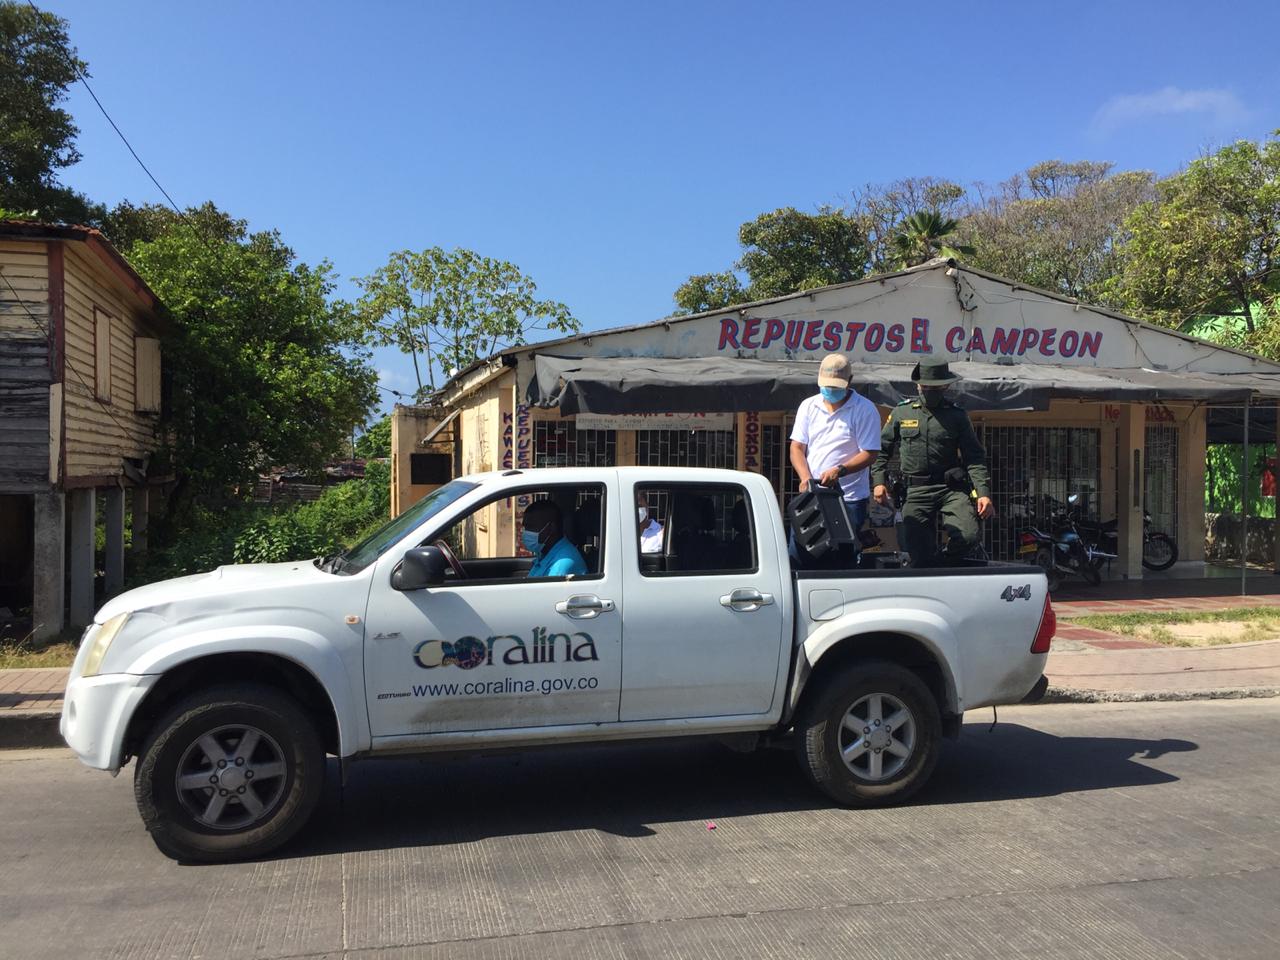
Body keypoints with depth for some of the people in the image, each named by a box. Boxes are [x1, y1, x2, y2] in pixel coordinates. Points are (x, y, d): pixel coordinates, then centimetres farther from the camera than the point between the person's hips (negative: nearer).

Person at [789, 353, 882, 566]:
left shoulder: (865, 410, -4)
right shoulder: (808, 406, 9)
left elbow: (869, 454, -7)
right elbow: (797, 447, 7)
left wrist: (840, 470, -22)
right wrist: (805, 477, -11)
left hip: (849, 499, -4)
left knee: (842, 558, -1)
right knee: (796, 554, 1)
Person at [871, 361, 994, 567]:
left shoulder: (957, 415, 6)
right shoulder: (901, 412, 9)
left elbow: (974, 457, 3)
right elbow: (881, 449, 14)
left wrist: (984, 493, -8)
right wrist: (879, 481, 0)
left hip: (951, 489, 0)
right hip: (916, 492, 0)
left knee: (968, 537, -19)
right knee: (920, 555, -4)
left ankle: (946, 564, 10)